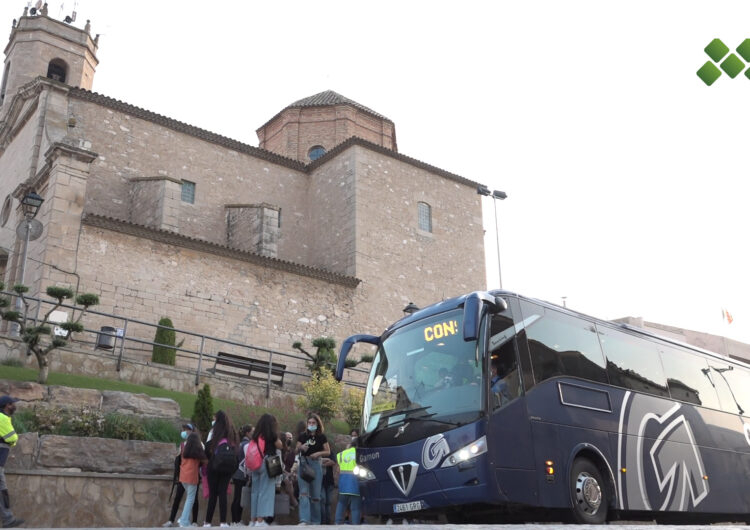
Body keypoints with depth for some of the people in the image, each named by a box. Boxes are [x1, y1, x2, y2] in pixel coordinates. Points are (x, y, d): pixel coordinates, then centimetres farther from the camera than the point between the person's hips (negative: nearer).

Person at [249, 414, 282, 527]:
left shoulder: (256, 434, 9)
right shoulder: (271, 434, -5)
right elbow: (279, 446, 6)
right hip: (267, 464, -6)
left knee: (255, 491, 12)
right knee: (265, 491, -4)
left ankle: (253, 519, 16)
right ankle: (260, 520, -8)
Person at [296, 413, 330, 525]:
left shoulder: (322, 437, 2)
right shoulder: (302, 436, 4)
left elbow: (328, 452, 5)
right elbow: (296, 451, 9)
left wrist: (319, 453, -14)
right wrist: (301, 448, -13)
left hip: (316, 465, 0)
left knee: (315, 495, 6)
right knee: (304, 493, -13)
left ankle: (315, 521, 18)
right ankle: (304, 520, -19)